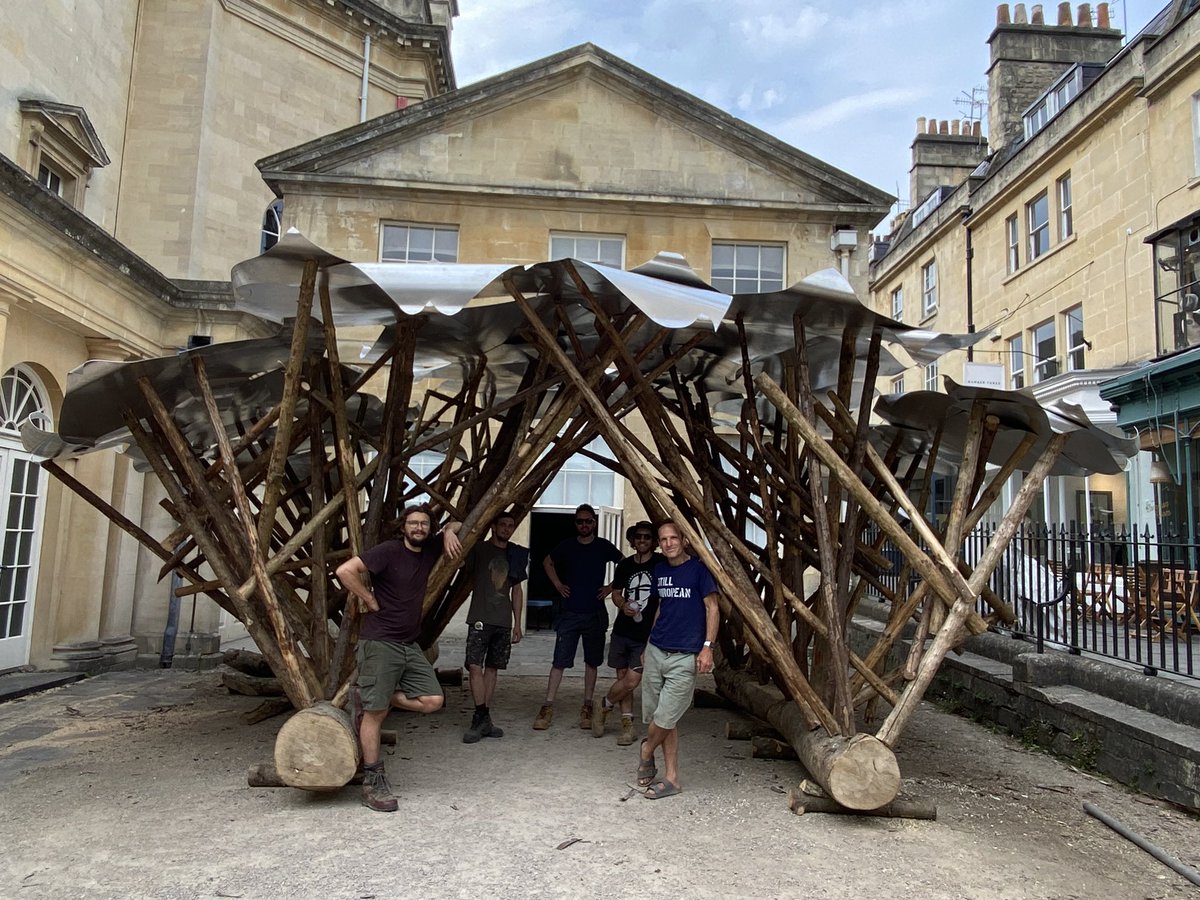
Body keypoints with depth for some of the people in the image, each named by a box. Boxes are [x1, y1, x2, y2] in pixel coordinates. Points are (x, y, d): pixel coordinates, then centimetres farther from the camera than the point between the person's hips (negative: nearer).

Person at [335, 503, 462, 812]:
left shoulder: (429, 550, 8)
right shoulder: (389, 551, -11)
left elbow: (454, 525, 24)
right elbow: (345, 571, -21)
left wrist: (450, 532, 1)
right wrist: (370, 601, -14)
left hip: (409, 645, 7)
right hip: (379, 642, -7)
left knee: (432, 700, 0)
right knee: (374, 713, -2)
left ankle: (366, 698, 13)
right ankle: (374, 784, 8)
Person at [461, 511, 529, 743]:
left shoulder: (515, 555, 14)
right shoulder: (479, 549, 2)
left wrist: (517, 623, 16)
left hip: (504, 622, 4)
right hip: (480, 619, -4)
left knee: (492, 668, 8)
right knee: (475, 666, -13)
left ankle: (483, 721, 14)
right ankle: (482, 718, -6)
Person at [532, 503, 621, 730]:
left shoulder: (604, 546, -1)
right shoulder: (567, 546, 2)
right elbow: (547, 562, 19)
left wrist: (611, 587, 1)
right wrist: (558, 584, 8)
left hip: (595, 614, 0)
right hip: (570, 613, 0)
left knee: (592, 662, 8)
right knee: (559, 661, -3)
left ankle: (587, 707, 18)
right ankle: (548, 707, 3)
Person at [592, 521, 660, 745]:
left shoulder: (661, 563, -5)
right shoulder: (625, 565, 7)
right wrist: (623, 605, -4)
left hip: (646, 635, -4)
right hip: (622, 631, 4)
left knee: (631, 681, -9)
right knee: (622, 677, 7)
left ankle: (604, 708, 16)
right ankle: (627, 725, 20)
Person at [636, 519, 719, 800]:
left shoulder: (698, 569, -6)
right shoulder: (660, 569, 11)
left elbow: (712, 608, -5)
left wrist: (707, 646, -12)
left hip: (685, 657, -5)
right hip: (656, 651, 5)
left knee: (665, 718, -5)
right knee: (662, 719, 7)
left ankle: (646, 751, 25)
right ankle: (671, 779, 19)